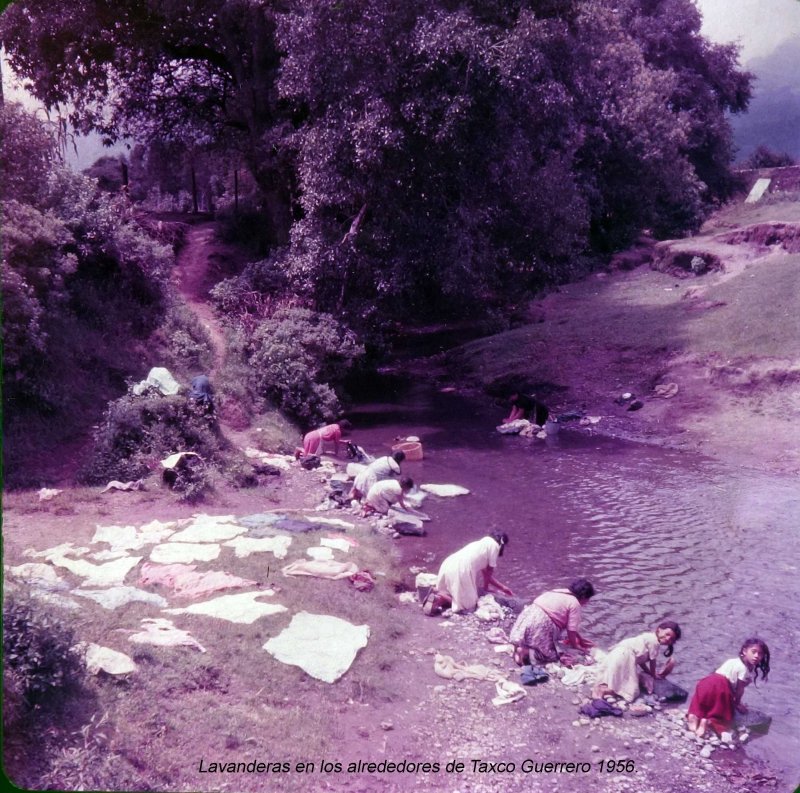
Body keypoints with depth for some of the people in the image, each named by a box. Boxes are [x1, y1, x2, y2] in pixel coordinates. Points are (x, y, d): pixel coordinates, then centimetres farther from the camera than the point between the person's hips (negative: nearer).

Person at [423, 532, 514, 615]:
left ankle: (437, 592, 1)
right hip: (460, 570, -9)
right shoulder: (494, 545, 7)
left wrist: (502, 587, 38)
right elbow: (489, 571, 10)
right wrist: (486, 587, 26)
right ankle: (440, 597, -14)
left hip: (448, 565, 9)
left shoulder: (482, 543, 30)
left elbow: (485, 572, 33)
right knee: (469, 604, 2)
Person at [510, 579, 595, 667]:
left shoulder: (561, 594, 24)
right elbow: (571, 630, 0)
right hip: (541, 624, -8)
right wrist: (576, 645, 18)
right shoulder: (575, 604, 0)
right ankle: (526, 652, -17)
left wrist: (580, 638, 38)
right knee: (553, 653, 4)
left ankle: (520, 647, 3)